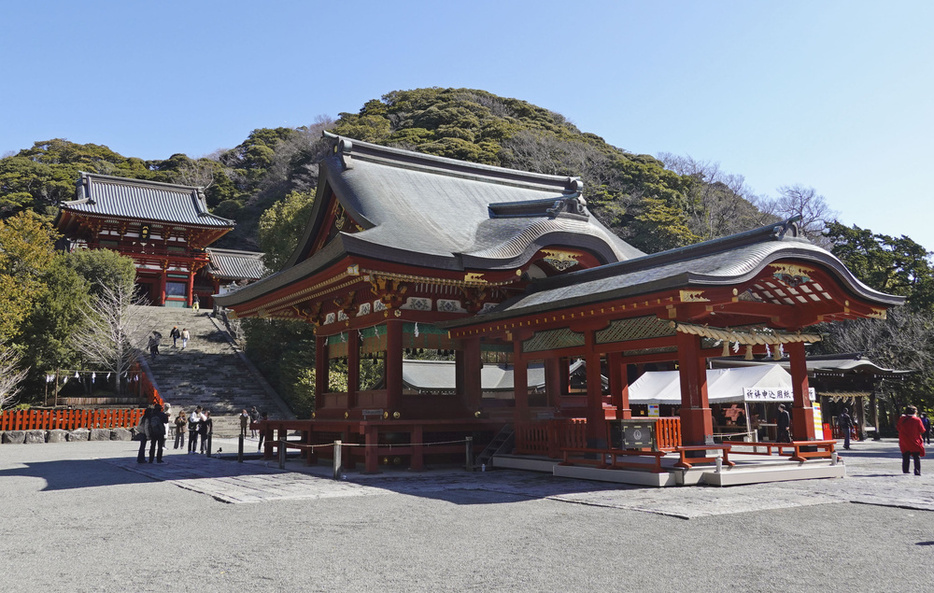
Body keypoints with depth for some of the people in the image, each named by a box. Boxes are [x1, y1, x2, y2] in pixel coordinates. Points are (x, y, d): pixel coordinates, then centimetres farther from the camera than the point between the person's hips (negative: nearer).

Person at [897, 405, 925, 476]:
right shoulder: (917, 420, -11)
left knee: (905, 457, 11)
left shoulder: (902, 419, -4)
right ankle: (917, 472, -4)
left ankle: (905, 471, 11)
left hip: (904, 443, 2)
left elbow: (898, 427, 7)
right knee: (916, 457, 5)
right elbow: (922, 431, -6)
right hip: (915, 443, -2)